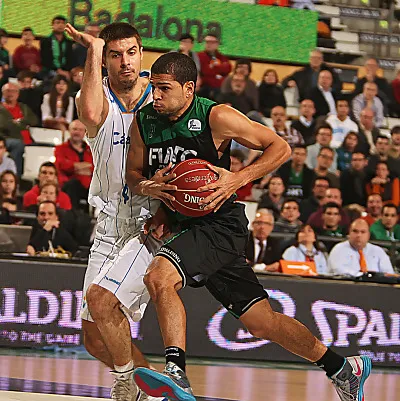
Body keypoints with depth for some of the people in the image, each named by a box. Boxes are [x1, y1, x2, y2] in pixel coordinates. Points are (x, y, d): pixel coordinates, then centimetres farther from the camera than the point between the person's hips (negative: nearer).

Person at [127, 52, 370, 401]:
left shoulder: (216, 117, -13)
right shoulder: (143, 121, 1)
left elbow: (280, 147, -6)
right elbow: (133, 173, 14)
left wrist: (237, 180, -18)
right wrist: (145, 187, -10)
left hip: (221, 225, -6)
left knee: (159, 277, -30)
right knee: (261, 322, 11)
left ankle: (176, 373, -30)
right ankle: (344, 368, 26)